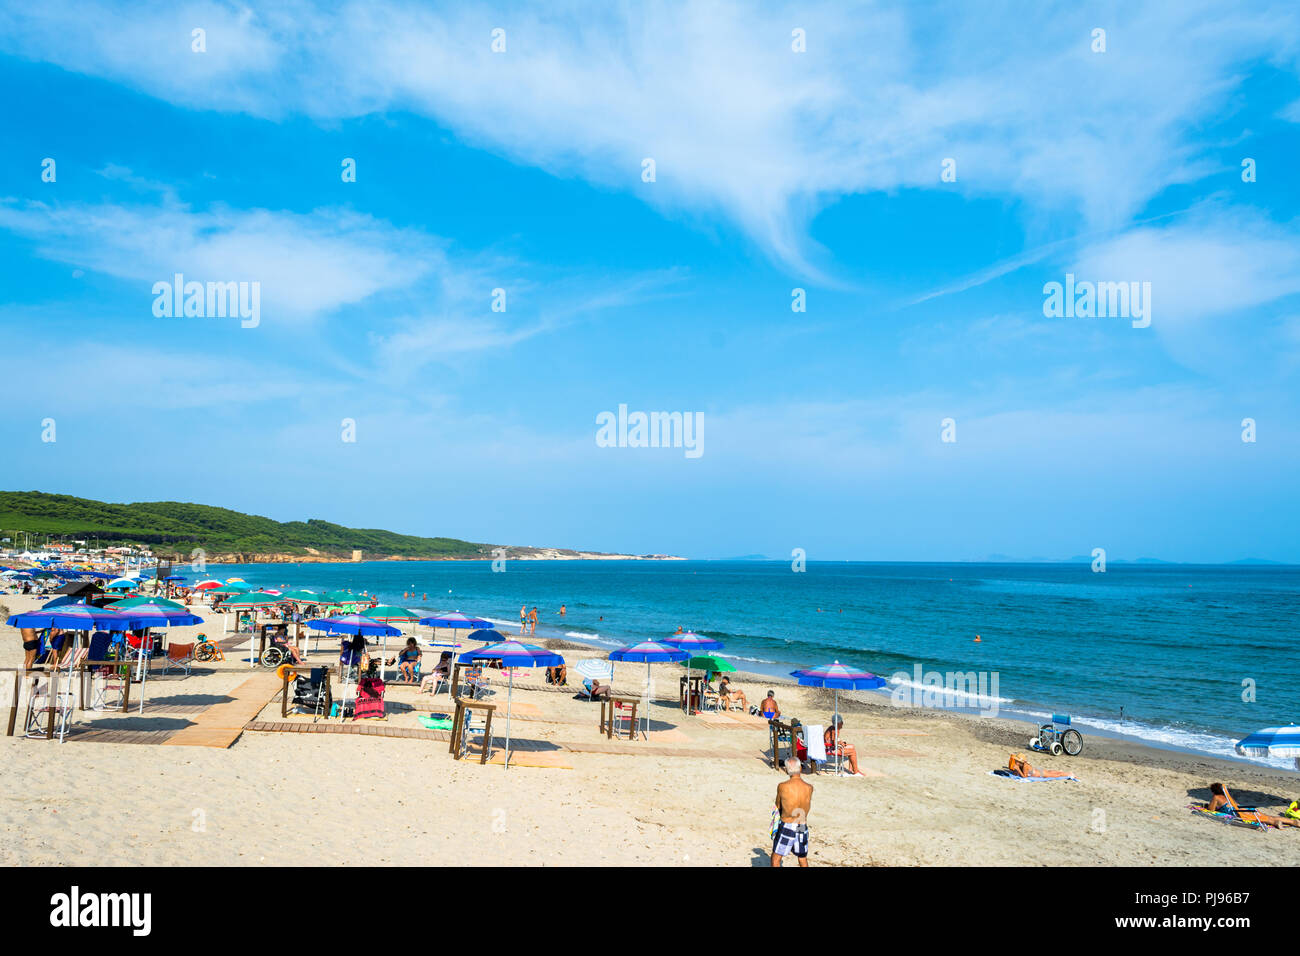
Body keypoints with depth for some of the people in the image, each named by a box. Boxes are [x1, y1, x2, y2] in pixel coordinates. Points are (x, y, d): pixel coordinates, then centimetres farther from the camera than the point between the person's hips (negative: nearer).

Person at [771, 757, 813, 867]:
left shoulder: (782, 787, -13)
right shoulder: (809, 788, -5)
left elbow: (778, 806, 3)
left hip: (786, 827, -4)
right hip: (803, 828, 4)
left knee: (776, 858, 7)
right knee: (803, 860, 20)